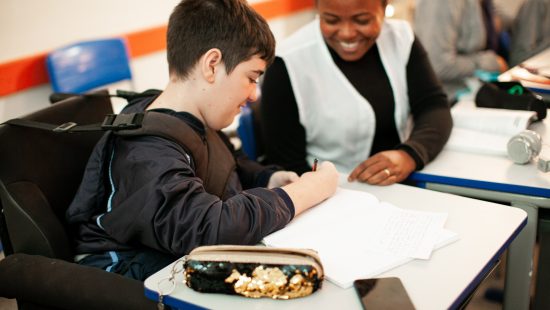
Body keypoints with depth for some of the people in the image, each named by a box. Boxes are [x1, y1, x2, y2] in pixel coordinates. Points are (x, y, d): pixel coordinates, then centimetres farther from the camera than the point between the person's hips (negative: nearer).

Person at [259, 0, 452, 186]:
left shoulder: (401, 37, 0)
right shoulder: (289, 64, -15)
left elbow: (435, 108, -6)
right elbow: (286, 163, -13)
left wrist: (409, 155, -26)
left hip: (404, 190, 5)